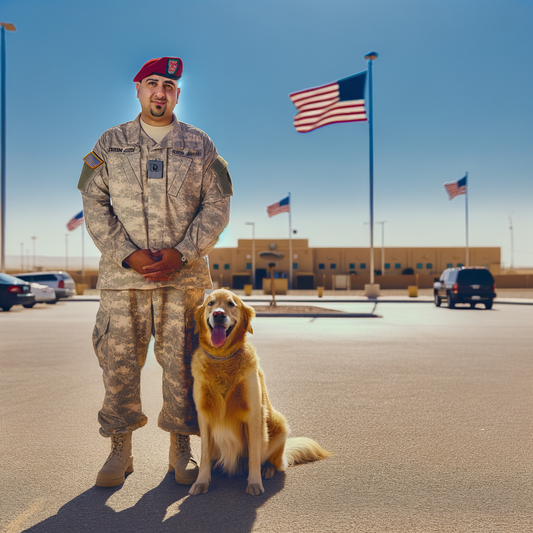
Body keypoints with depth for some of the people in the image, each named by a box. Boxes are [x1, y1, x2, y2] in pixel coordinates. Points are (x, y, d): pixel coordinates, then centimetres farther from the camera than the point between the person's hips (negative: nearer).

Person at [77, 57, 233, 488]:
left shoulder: (200, 145, 9)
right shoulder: (111, 143, 11)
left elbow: (217, 205, 4)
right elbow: (94, 203, 5)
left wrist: (181, 253, -9)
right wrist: (128, 254, -9)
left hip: (184, 274, 0)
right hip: (123, 273, 1)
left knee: (181, 362, 3)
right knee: (119, 361, 3)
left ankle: (181, 450, 19)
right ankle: (120, 451, 20)